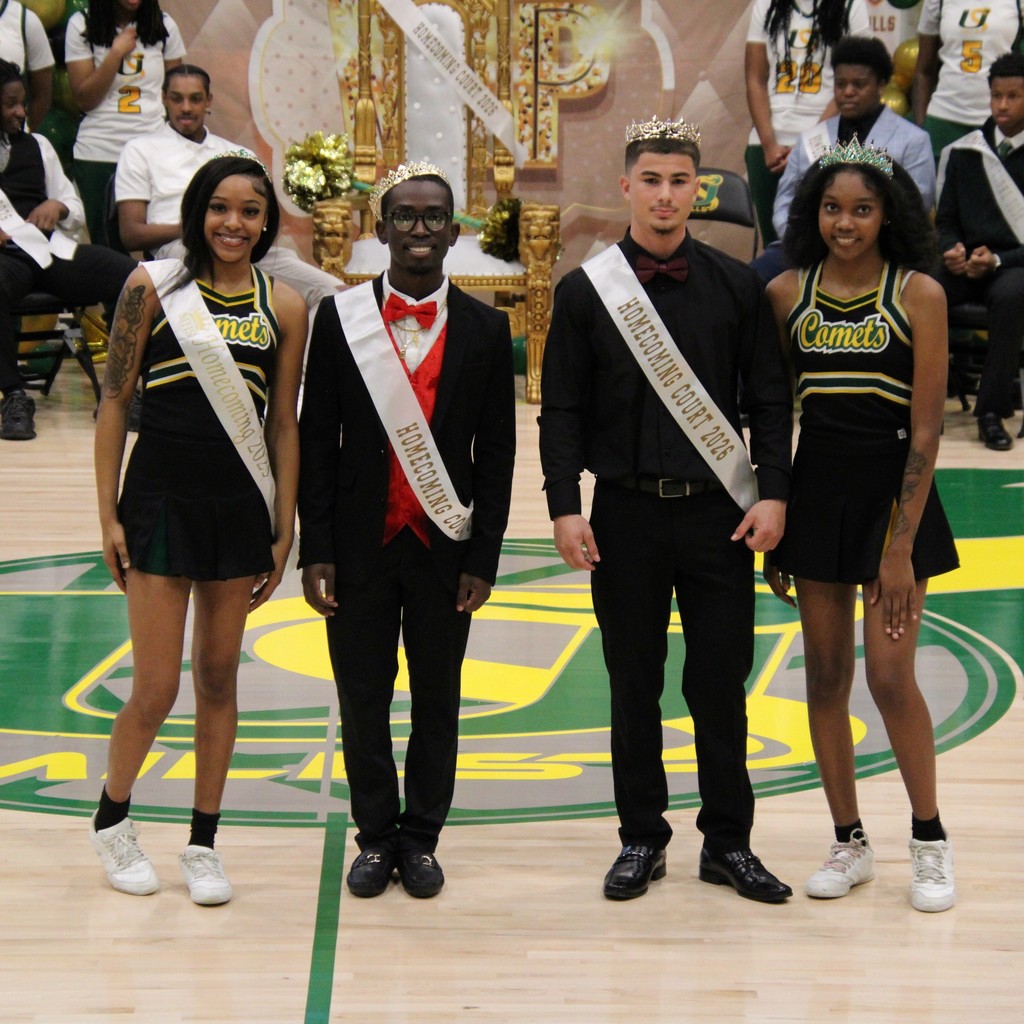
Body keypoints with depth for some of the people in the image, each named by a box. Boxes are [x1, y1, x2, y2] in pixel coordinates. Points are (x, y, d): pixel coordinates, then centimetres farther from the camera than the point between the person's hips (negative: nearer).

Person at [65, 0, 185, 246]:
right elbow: (85, 99, -3)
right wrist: (117, 52, -11)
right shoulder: (81, 25, 1)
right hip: (99, 153, -1)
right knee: (105, 243, 0)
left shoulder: (164, 26, 6)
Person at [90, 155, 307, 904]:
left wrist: (284, 532, 5)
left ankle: (204, 844, 21)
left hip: (240, 507, 3)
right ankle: (112, 820, 24)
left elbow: (283, 424, 7)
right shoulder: (153, 288, -3)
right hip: (160, 499, -2)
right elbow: (115, 402, -1)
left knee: (220, 677, 8)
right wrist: (109, 515, -4)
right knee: (157, 688, -2)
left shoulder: (283, 307, 4)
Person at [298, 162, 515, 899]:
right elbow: (317, 441, 0)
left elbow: (496, 452, 1)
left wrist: (482, 558, -3)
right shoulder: (340, 319, -1)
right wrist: (315, 552, -4)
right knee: (363, 701, 8)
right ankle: (376, 837, 23)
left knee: (437, 703, 9)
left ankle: (421, 838, 23)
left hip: (444, 546, 0)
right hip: (361, 546, 0)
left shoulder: (485, 329, 0)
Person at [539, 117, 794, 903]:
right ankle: (642, 839, 21)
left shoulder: (737, 286, 3)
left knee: (721, 683, 5)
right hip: (626, 515, 0)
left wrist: (774, 494, -5)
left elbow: (770, 399, 4)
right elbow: (562, 411, 2)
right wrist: (565, 506, -7)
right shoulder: (585, 291, 2)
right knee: (634, 685, 8)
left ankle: (729, 843, 18)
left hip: (719, 514, 0)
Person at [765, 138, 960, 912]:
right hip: (816, 491, 4)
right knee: (825, 674, 7)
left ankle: (931, 840, 13)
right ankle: (849, 842, 21)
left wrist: (902, 546, -14)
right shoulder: (786, 294, 2)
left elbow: (927, 428, -10)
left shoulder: (919, 295, -8)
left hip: (893, 491, -3)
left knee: (889, 675, -6)